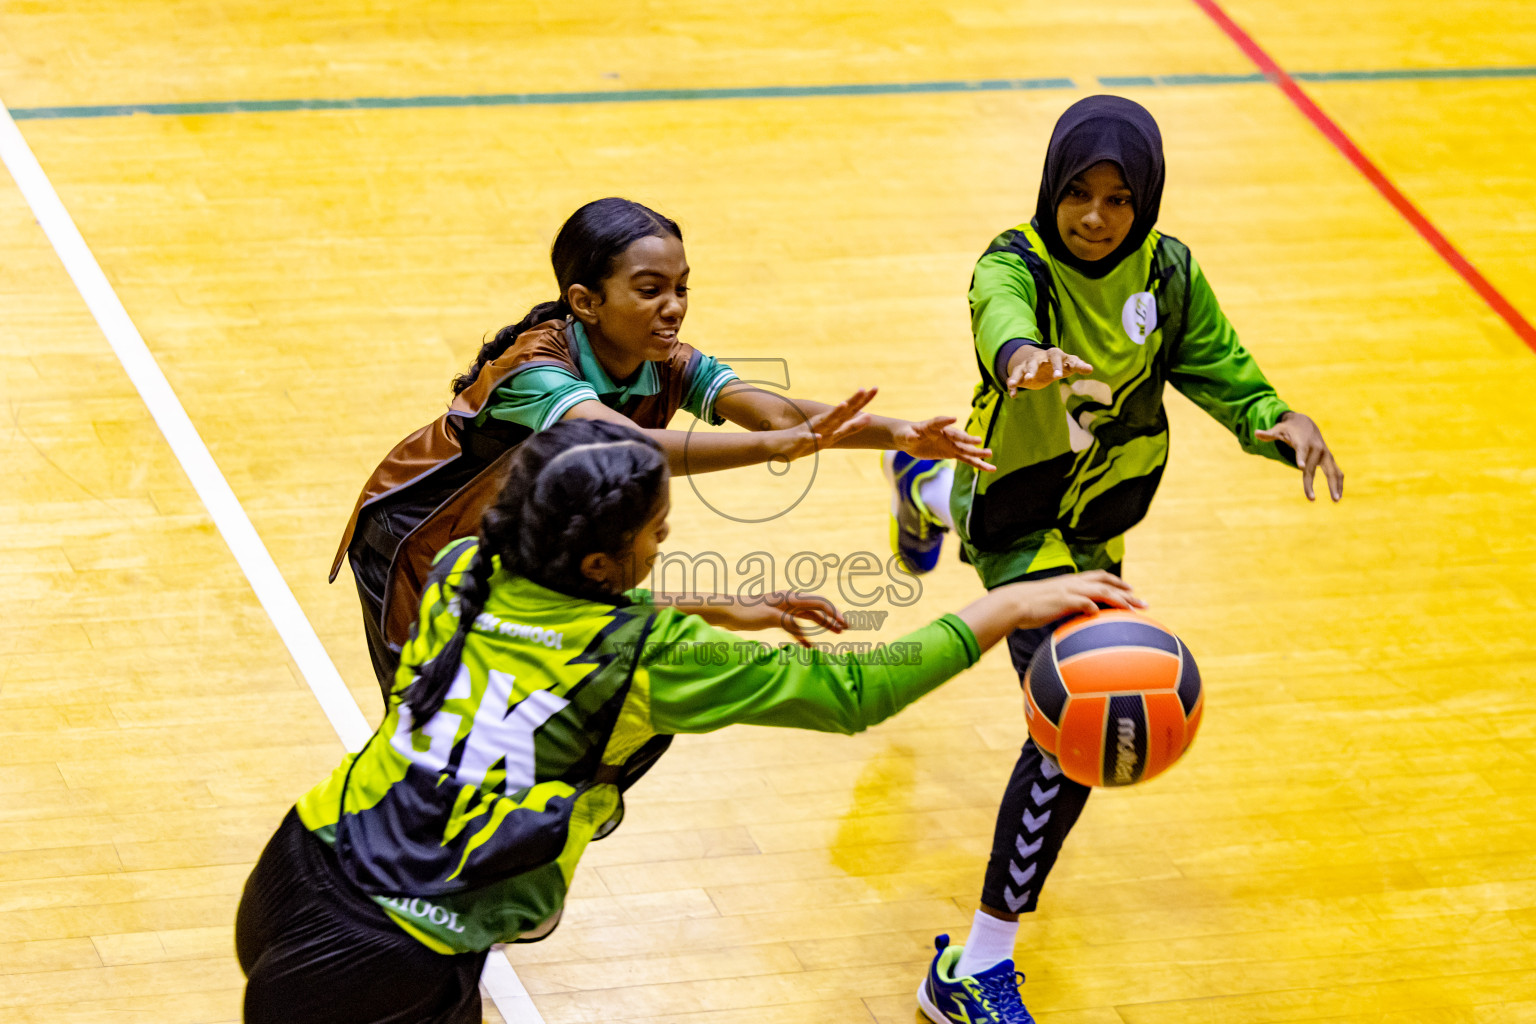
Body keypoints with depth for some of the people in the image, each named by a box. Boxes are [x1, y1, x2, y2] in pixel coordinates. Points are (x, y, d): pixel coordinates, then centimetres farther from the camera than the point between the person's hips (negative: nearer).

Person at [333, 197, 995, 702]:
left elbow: (773, 409, -32)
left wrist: (896, 433, -50)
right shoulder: (536, 368, -36)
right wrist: (776, 446, -67)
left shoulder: (667, 368, -17)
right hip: (415, 544, -6)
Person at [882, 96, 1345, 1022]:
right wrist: (1024, 355, -76)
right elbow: (1000, 314, -52)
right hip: (1021, 528, -6)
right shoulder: (1017, 265, -28)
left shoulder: (1167, 273, -13)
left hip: (1099, 512, 6)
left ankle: (925, 490, 80)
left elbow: (1223, 372, -13)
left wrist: (1281, 421, -36)